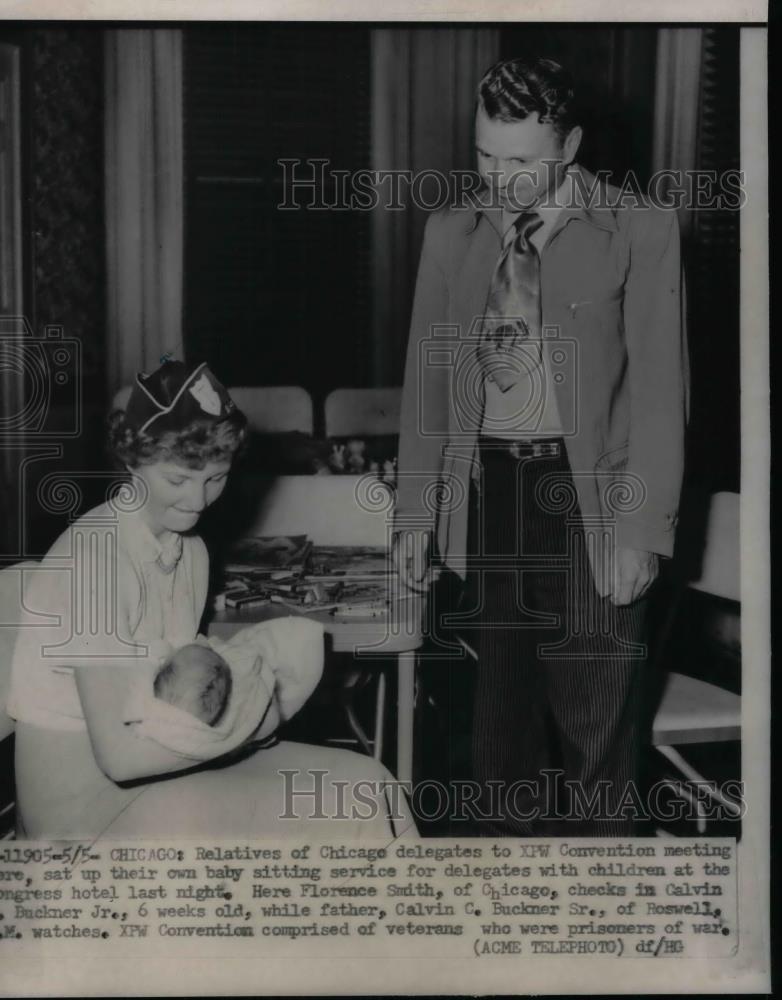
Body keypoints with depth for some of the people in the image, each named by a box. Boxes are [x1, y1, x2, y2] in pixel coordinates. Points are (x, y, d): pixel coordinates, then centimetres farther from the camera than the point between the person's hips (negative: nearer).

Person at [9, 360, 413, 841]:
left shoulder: (191, 553, 6)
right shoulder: (94, 557, -21)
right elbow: (118, 755, -23)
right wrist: (249, 724, -17)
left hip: (158, 764, 8)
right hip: (85, 804, -8)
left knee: (364, 786, -5)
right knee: (327, 817, -19)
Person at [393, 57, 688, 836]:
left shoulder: (639, 231, -3)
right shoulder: (450, 233, 8)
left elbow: (658, 388, -5)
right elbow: (426, 378, 11)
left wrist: (643, 531, -10)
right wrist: (415, 512, 8)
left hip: (590, 492, -3)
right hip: (486, 487, 3)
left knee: (595, 716, 3)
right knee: (498, 710, 11)